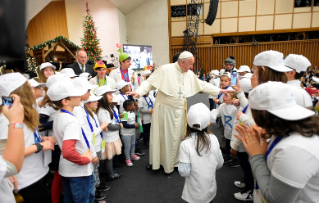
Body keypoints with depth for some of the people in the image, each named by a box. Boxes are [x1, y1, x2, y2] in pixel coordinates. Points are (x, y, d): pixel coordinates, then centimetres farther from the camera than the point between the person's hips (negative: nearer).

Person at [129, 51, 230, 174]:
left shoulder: (190, 74, 6)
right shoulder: (165, 70, -13)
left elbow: (202, 85, 14)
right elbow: (149, 83, -12)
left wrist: (219, 90, 14)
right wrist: (139, 92, -29)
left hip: (179, 111, 5)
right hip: (164, 109, -5)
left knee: (176, 137, 14)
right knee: (162, 137, 6)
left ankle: (173, 162, 32)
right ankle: (155, 161, 26)